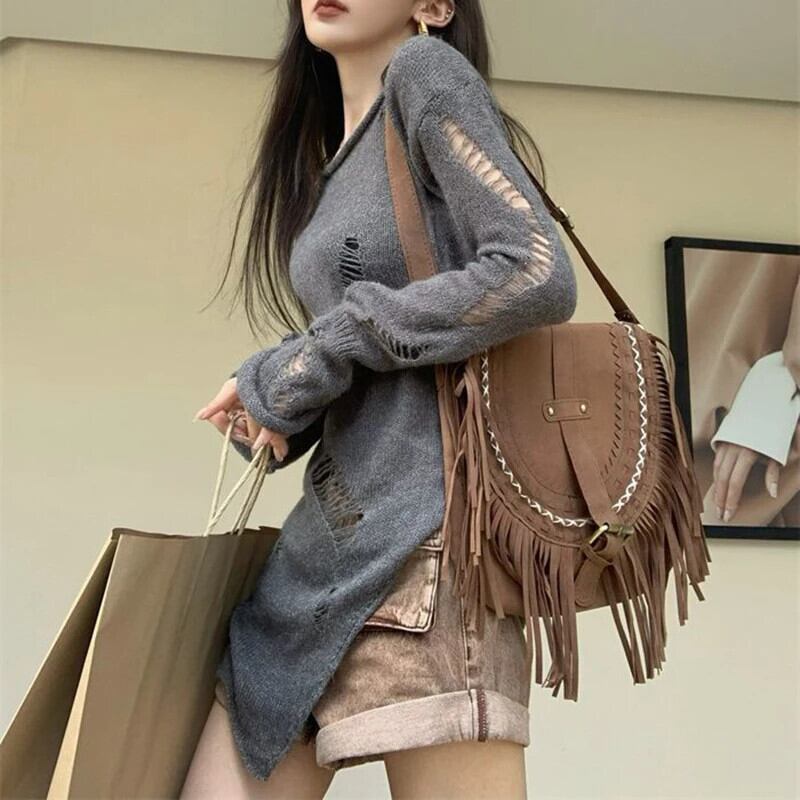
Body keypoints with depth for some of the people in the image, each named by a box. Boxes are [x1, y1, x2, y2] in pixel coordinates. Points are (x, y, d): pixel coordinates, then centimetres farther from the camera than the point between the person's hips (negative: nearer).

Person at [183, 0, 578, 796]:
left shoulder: (427, 71, -1)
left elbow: (540, 277, -16)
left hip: (419, 533, -8)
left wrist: (318, 352, -10)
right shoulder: (337, 159, 21)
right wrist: (273, 392, 1)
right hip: (331, 532, 8)